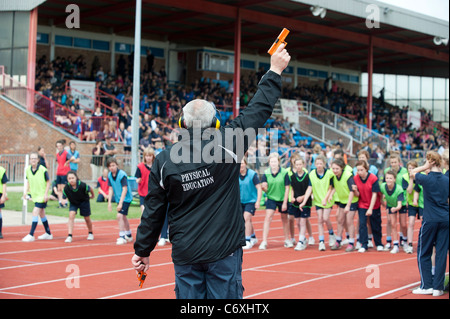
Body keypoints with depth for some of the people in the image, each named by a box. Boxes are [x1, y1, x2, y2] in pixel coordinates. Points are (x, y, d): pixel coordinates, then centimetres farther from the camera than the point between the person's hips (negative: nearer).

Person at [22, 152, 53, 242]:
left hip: (42, 196, -6)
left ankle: (31, 235, -15)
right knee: (41, 214, 16)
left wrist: (46, 194, -15)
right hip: (35, 195, 6)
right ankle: (48, 233, 29)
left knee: (35, 212, -16)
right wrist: (27, 191, 2)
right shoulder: (28, 170, -1)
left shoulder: (43, 170, -16)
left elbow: (48, 182, -8)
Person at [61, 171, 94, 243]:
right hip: (73, 203, 1)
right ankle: (69, 236, -18)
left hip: (84, 202, -1)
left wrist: (92, 195, 8)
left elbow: (90, 189, -12)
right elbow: (64, 198, -14)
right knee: (71, 215, -20)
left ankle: (90, 233, 37)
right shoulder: (66, 188, -28)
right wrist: (64, 201, -38)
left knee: (87, 218, 11)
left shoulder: (82, 185, -33)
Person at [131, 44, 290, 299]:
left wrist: (143, 251, 15)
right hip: (224, 251, -2)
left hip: (185, 256, 2)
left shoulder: (164, 161, -2)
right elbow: (259, 110, 0)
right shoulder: (226, 145, -8)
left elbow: (154, 212, 3)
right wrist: (275, 72, 12)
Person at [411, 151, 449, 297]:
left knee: (423, 253, 8)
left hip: (430, 220, -4)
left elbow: (412, 173, 11)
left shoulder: (426, 179, -8)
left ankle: (427, 286, 6)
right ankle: (438, 287, 6)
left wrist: (426, 166, 5)